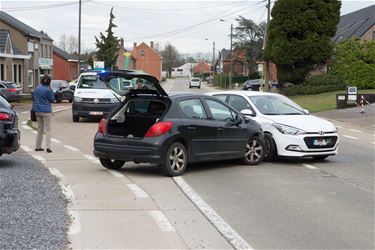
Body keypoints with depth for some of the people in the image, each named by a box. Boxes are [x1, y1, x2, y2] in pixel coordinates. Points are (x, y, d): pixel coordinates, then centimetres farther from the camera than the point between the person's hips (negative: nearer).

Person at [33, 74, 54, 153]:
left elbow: (34, 98, 12)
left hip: (37, 110, 6)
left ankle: (38, 146, 17)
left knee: (40, 129, 15)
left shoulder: (37, 88, 4)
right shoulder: (48, 90, -15)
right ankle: (48, 147, -12)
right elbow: (52, 100, -4)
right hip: (46, 111, -6)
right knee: (48, 130, -3)